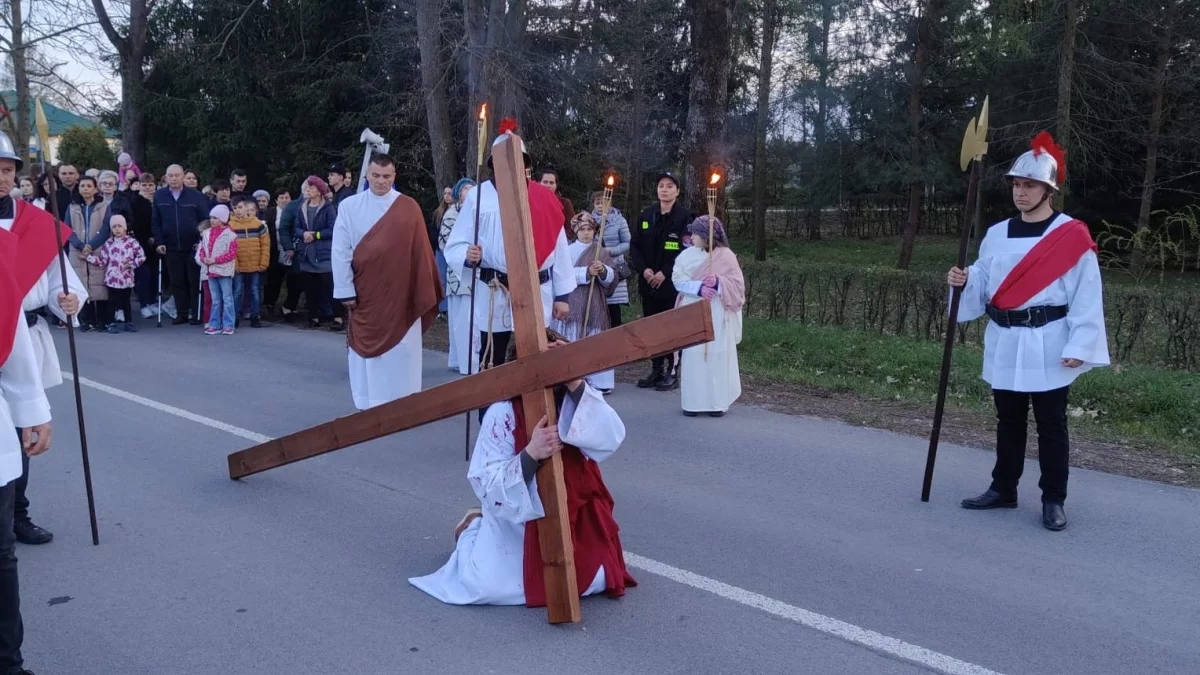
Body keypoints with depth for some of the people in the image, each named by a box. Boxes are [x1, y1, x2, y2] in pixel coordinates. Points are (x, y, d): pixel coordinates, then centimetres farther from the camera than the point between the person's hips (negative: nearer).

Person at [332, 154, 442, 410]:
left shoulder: (408, 208, -5)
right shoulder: (349, 207, -5)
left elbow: (420, 251, -5)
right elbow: (340, 251, -4)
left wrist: (424, 293, -6)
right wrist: (346, 290, -6)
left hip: (401, 293, 0)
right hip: (365, 292, 1)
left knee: (401, 351, 4)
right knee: (367, 348, 8)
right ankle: (368, 405, 19)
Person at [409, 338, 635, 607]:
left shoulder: (574, 404, -11)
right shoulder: (502, 413, -20)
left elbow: (610, 440, -29)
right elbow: (488, 485, -23)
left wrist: (576, 384, -37)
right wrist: (530, 454, -40)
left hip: (571, 516, 4)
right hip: (515, 517, -3)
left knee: (595, 580, -5)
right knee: (489, 587, -18)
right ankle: (473, 529, 19)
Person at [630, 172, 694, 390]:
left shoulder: (685, 217, -5)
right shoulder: (646, 215, 10)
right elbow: (635, 245, 10)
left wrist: (665, 273, -16)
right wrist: (643, 269, -6)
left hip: (672, 283, -5)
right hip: (649, 282, 5)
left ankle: (672, 372, 7)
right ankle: (656, 370, 19)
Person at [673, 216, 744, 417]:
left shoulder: (726, 256, -2)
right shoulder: (687, 255, 5)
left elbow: (738, 284, -4)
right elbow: (678, 279, -5)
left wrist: (718, 283, -22)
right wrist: (699, 287, -20)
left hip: (717, 316, -2)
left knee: (717, 356, 0)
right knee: (693, 355, 2)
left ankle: (717, 402, 8)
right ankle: (692, 401, 9)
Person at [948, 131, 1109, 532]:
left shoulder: (1073, 236, -7)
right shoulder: (996, 235, 8)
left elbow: (1087, 296, -9)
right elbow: (984, 286, 12)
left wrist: (1078, 347, -14)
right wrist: (964, 282, -10)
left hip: (1048, 347, -5)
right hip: (1004, 344, 5)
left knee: (1050, 425, 3)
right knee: (1008, 421, 15)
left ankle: (1053, 501, 13)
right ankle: (1003, 489, 27)